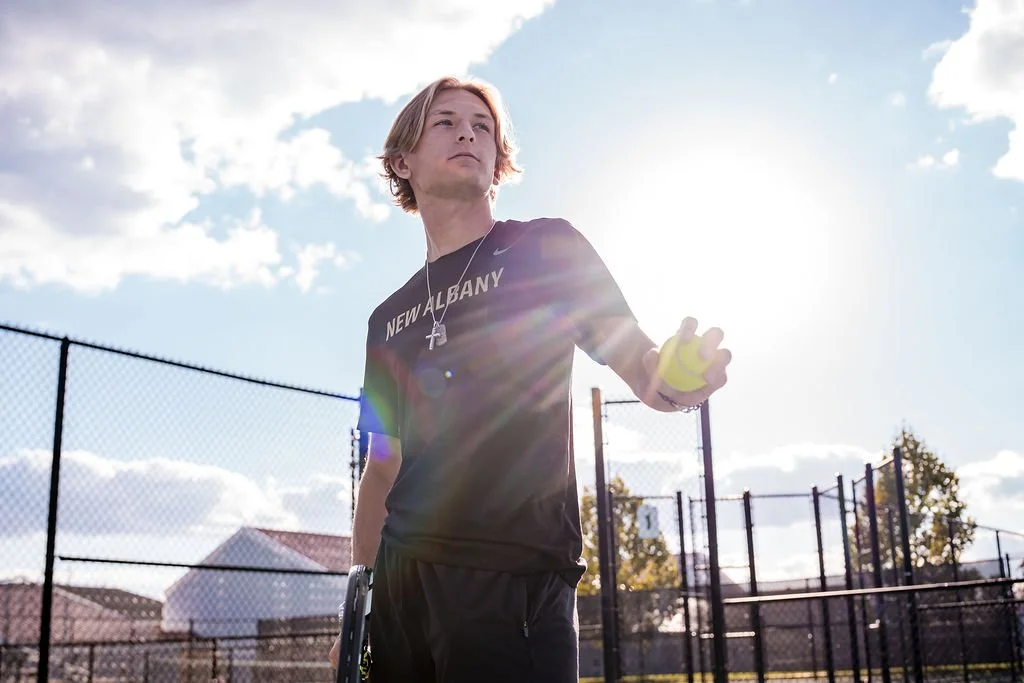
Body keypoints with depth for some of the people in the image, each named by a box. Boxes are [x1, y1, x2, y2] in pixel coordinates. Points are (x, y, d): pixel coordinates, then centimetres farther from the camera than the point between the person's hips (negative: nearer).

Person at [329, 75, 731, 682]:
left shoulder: (548, 250, 5)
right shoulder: (389, 319, 18)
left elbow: (645, 371, -1)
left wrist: (678, 377, -25)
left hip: (515, 580, -4)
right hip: (400, 582, 5)